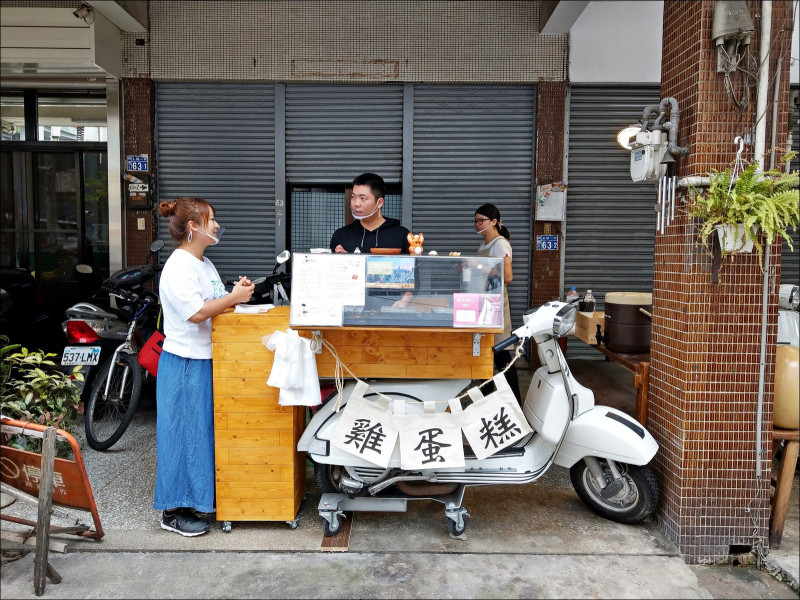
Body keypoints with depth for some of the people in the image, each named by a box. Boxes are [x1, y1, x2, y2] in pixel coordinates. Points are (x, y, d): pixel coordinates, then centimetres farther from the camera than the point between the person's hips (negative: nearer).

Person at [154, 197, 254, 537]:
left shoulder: (204, 263, 14)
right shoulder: (178, 267, -16)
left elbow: (215, 303, 18)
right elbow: (196, 313, -24)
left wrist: (236, 293, 0)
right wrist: (234, 297, -17)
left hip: (205, 359, 10)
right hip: (185, 363, -9)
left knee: (203, 429, 16)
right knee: (183, 431, -1)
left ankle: (199, 497, 29)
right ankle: (174, 511, 12)